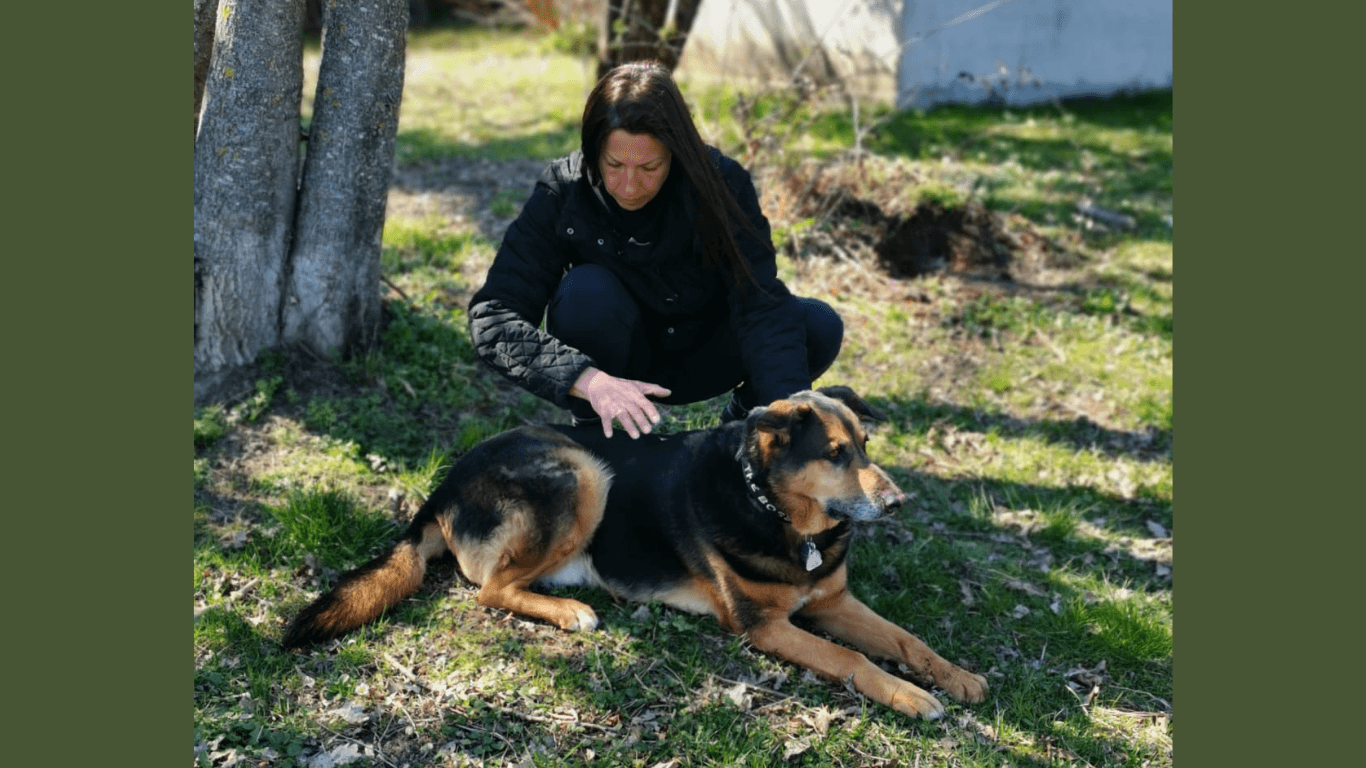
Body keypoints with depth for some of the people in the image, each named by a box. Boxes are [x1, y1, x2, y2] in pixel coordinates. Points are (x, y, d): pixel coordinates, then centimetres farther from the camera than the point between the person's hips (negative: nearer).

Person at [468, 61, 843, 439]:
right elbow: (493, 319, -30)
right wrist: (588, 379, -47)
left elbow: (760, 305, -29)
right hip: (612, 361, -1)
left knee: (820, 326, -22)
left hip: (701, 354, 1)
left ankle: (742, 421, 6)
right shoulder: (562, 193, -24)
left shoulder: (720, 183, -23)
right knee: (587, 290, -33)